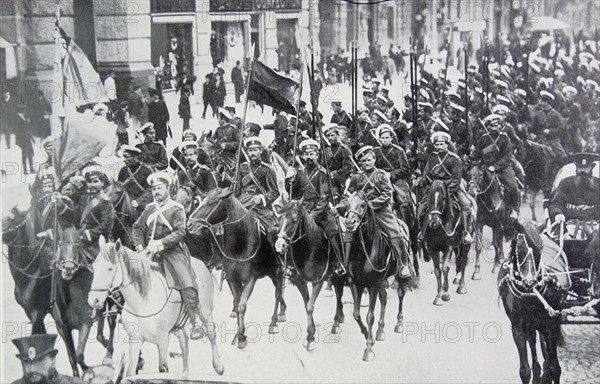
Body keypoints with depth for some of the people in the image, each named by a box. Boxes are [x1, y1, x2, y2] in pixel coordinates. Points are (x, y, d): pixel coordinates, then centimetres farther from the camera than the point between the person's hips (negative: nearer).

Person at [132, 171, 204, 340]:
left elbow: (180, 233, -11)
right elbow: (137, 228, 20)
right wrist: (140, 246, 3)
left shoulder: (176, 209, 0)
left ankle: (196, 322, -13)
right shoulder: (149, 209, 14)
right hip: (151, 253, 5)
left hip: (173, 252, -5)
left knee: (187, 285, -19)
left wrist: (160, 243, -20)